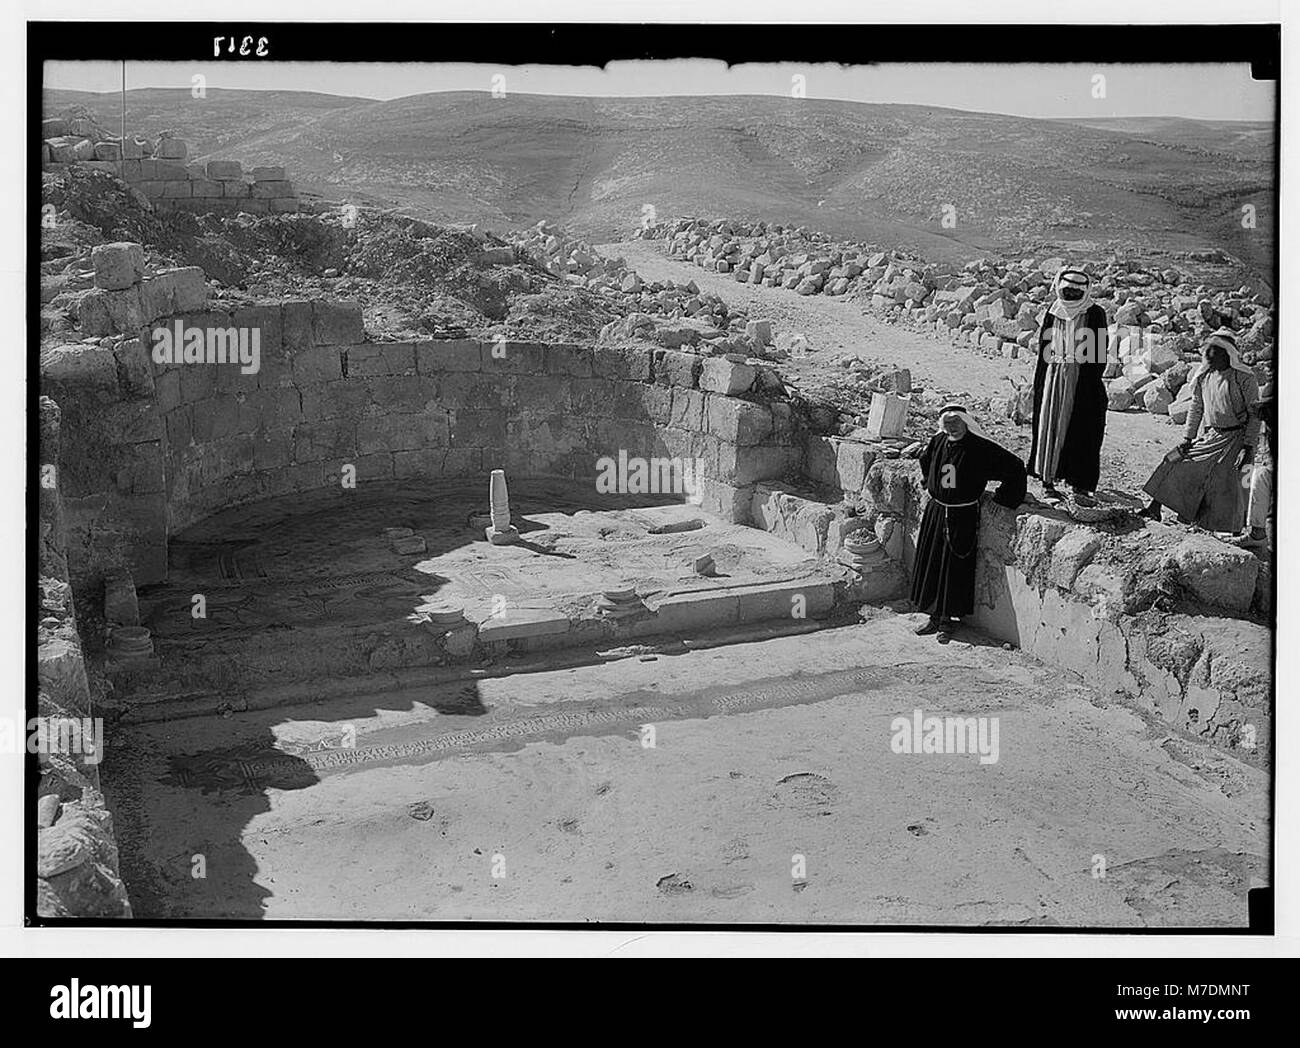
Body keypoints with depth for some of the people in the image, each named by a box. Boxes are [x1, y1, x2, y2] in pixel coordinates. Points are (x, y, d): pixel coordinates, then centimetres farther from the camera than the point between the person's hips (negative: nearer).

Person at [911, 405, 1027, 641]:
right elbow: (925, 460, 26)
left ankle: (946, 619, 12)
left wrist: (1001, 497, -7)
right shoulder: (937, 442, 1)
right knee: (929, 564, 8)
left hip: (963, 517, -5)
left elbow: (1015, 467, -11)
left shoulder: (981, 449, -14)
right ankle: (934, 616, 20)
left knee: (954, 568, 0)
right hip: (935, 512, 5)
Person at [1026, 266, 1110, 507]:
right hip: (1053, 379, 2)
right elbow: (1043, 351, 10)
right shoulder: (1052, 313, 7)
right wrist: (1038, 384, 7)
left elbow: (1100, 351, -2)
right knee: (1050, 426, 4)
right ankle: (1048, 480, 11)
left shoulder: (1095, 314, -1)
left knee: (1083, 432, -1)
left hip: (1084, 381, -2)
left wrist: (1094, 379, -9)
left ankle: (1080, 484, 6)